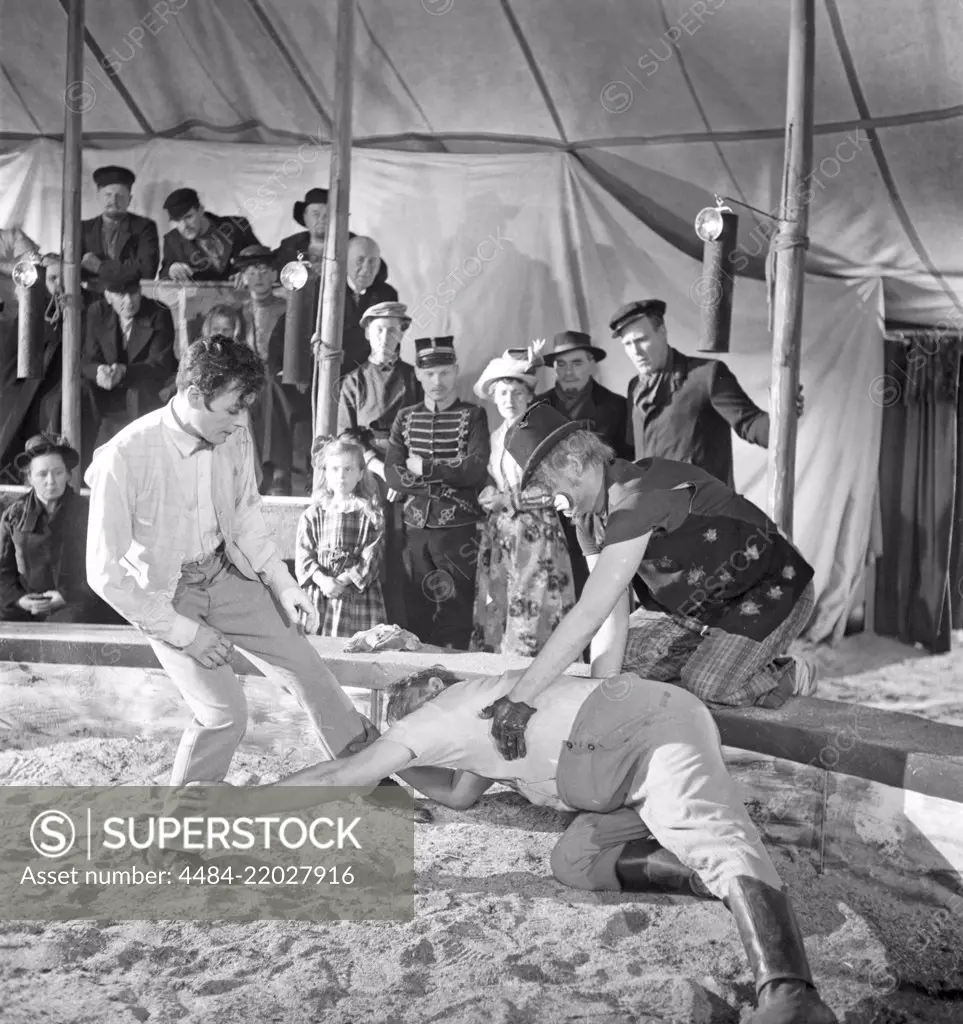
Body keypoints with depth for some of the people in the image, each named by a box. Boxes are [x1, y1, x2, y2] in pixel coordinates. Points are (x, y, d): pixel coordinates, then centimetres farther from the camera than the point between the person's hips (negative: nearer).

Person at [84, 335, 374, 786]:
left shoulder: (235, 438, -13)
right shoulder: (125, 457, -28)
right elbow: (106, 573, -21)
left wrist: (282, 583, -1)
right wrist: (183, 631, -18)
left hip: (228, 574, 5)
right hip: (164, 596, -5)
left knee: (307, 669, 1)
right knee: (224, 710, -15)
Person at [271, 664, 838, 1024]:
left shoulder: (445, 708, 12)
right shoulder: (487, 711, 35)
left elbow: (337, 779, 19)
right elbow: (462, 795, 48)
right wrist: (396, 764, 49)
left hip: (648, 728, -9)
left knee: (717, 843, -30)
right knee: (574, 860, 3)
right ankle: (714, 875, -17)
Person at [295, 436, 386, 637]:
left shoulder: (371, 515, 4)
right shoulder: (313, 515, 9)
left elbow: (371, 557, -4)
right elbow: (304, 556, 1)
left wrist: (342, 581, -15)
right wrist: (323, 580, -17)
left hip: (358, 595, -1)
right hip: (318, 597, 1)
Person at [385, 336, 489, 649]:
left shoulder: (472, 416, 3)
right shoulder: (405, 418, 12)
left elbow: (477, 469, -10)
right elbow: (392, 473, 2)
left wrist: (425, 468, -9)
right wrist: (444, 481, -10)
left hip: (459, 529, -3)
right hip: (415, 526, 3)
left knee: (456, 609, -3)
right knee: (417, 609, 5)